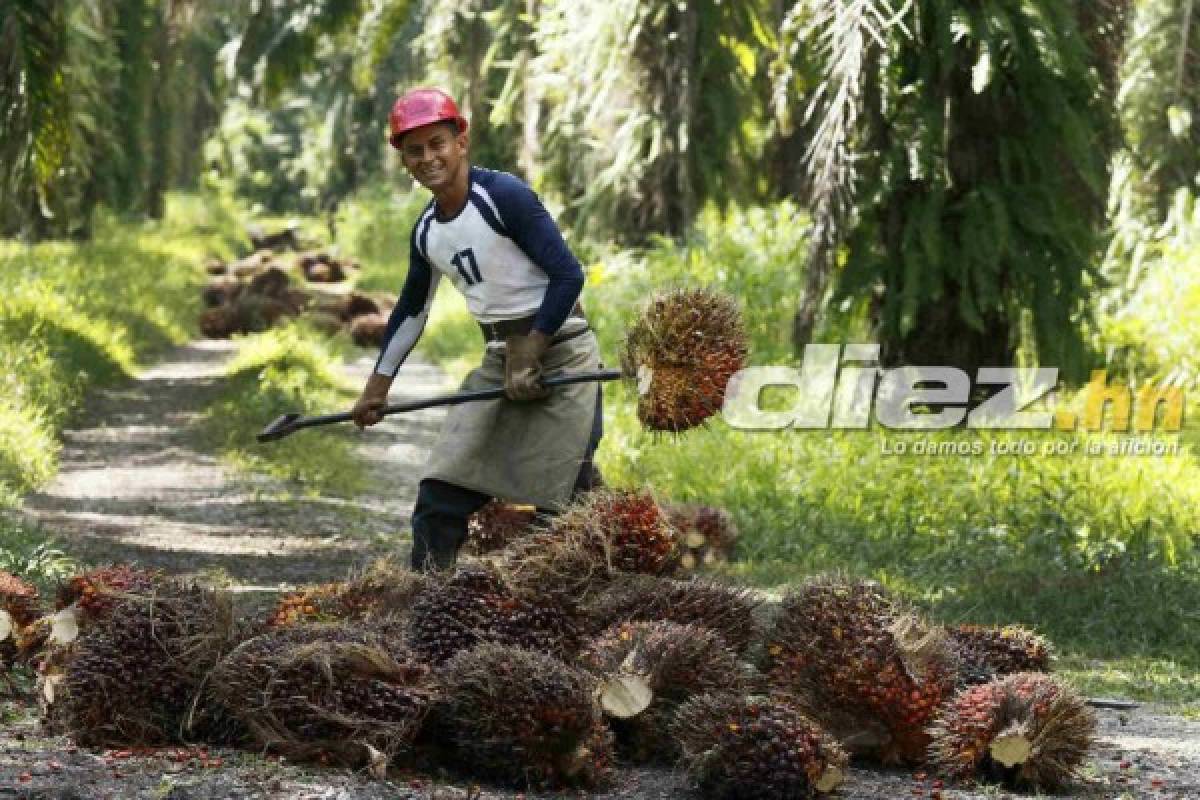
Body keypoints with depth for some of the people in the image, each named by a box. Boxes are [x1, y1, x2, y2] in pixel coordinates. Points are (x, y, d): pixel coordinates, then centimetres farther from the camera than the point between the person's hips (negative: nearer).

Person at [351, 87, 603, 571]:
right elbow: (411, 311, 25)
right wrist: (378, 386, 26)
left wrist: (530, 355, -16)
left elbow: (568, 275, -17)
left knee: (561, 502, -9)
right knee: (440, 493, -3)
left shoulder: (503, 196, -14)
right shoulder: (425, 232, 9)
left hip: (559, 350, -7)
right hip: (499, 359, 7)